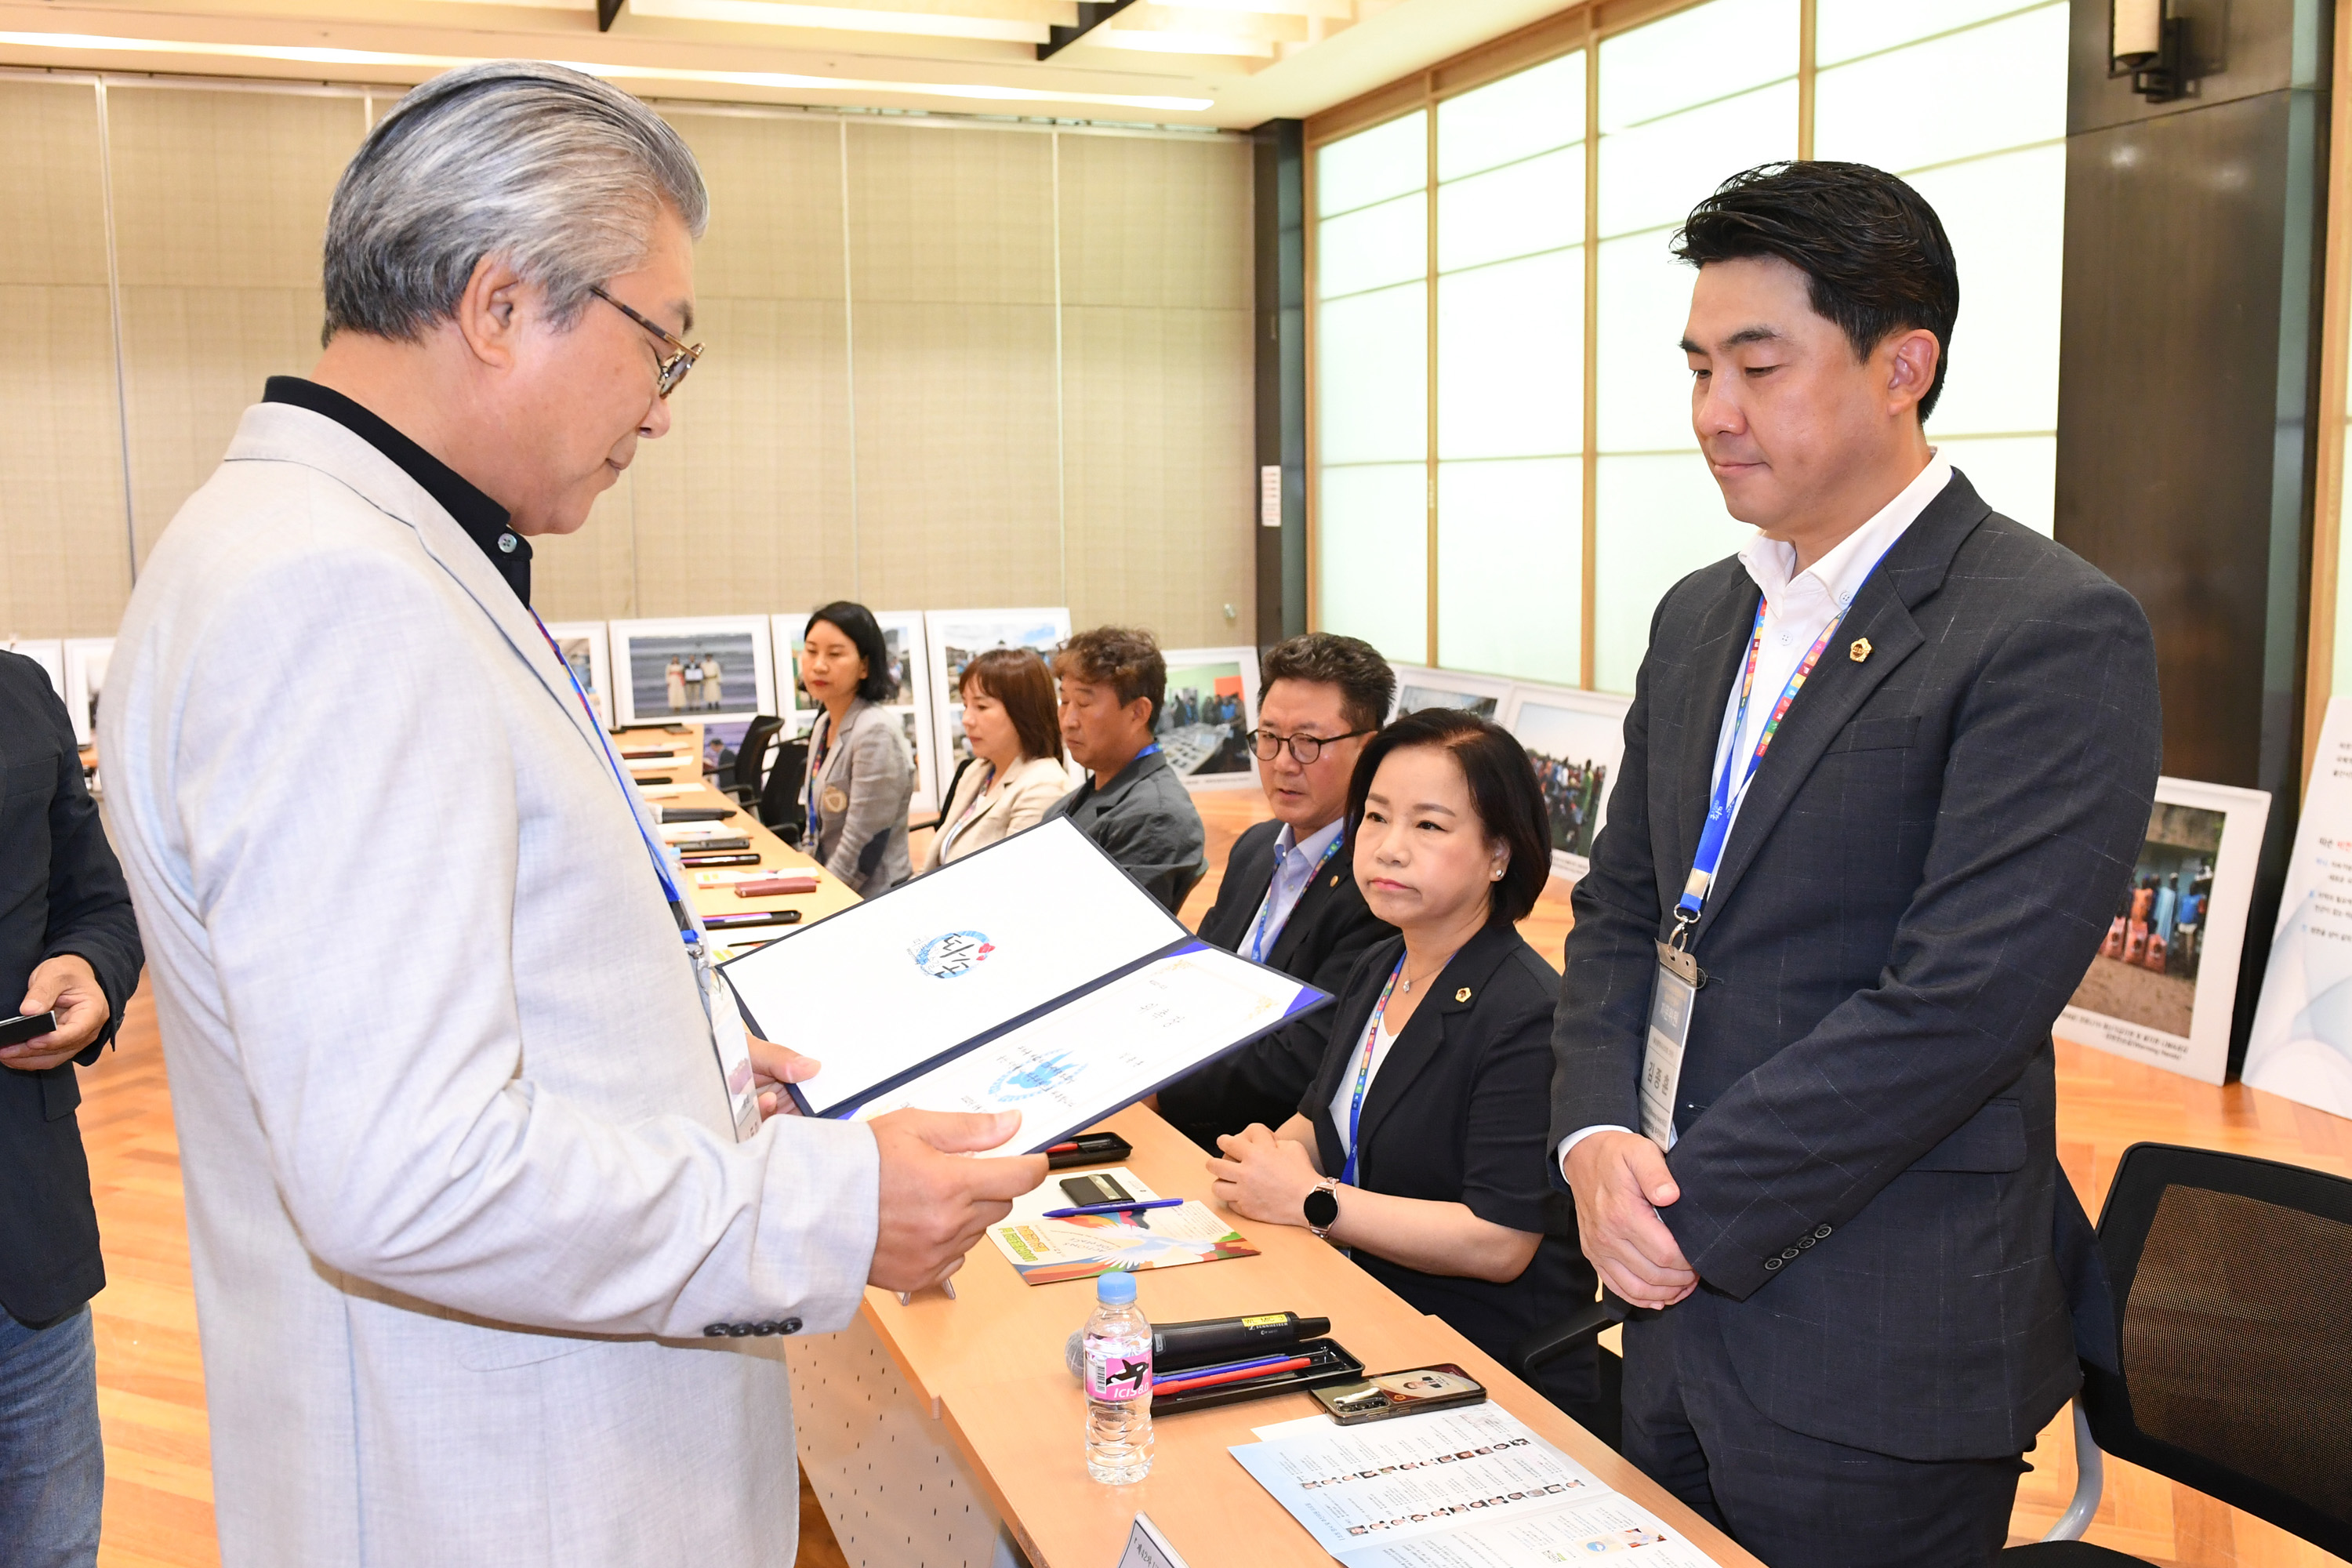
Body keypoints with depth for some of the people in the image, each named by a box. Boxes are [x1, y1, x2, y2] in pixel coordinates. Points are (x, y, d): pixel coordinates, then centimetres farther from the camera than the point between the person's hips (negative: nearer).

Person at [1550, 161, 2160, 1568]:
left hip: (1876, 1359, -7)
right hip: (1681, 1309, 7)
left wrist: (1691, 1204, -17)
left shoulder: (2056, 634, -15)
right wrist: (1599, 1137, -6)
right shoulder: (1701, 618, 10)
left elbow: (1962, 1003, -22)